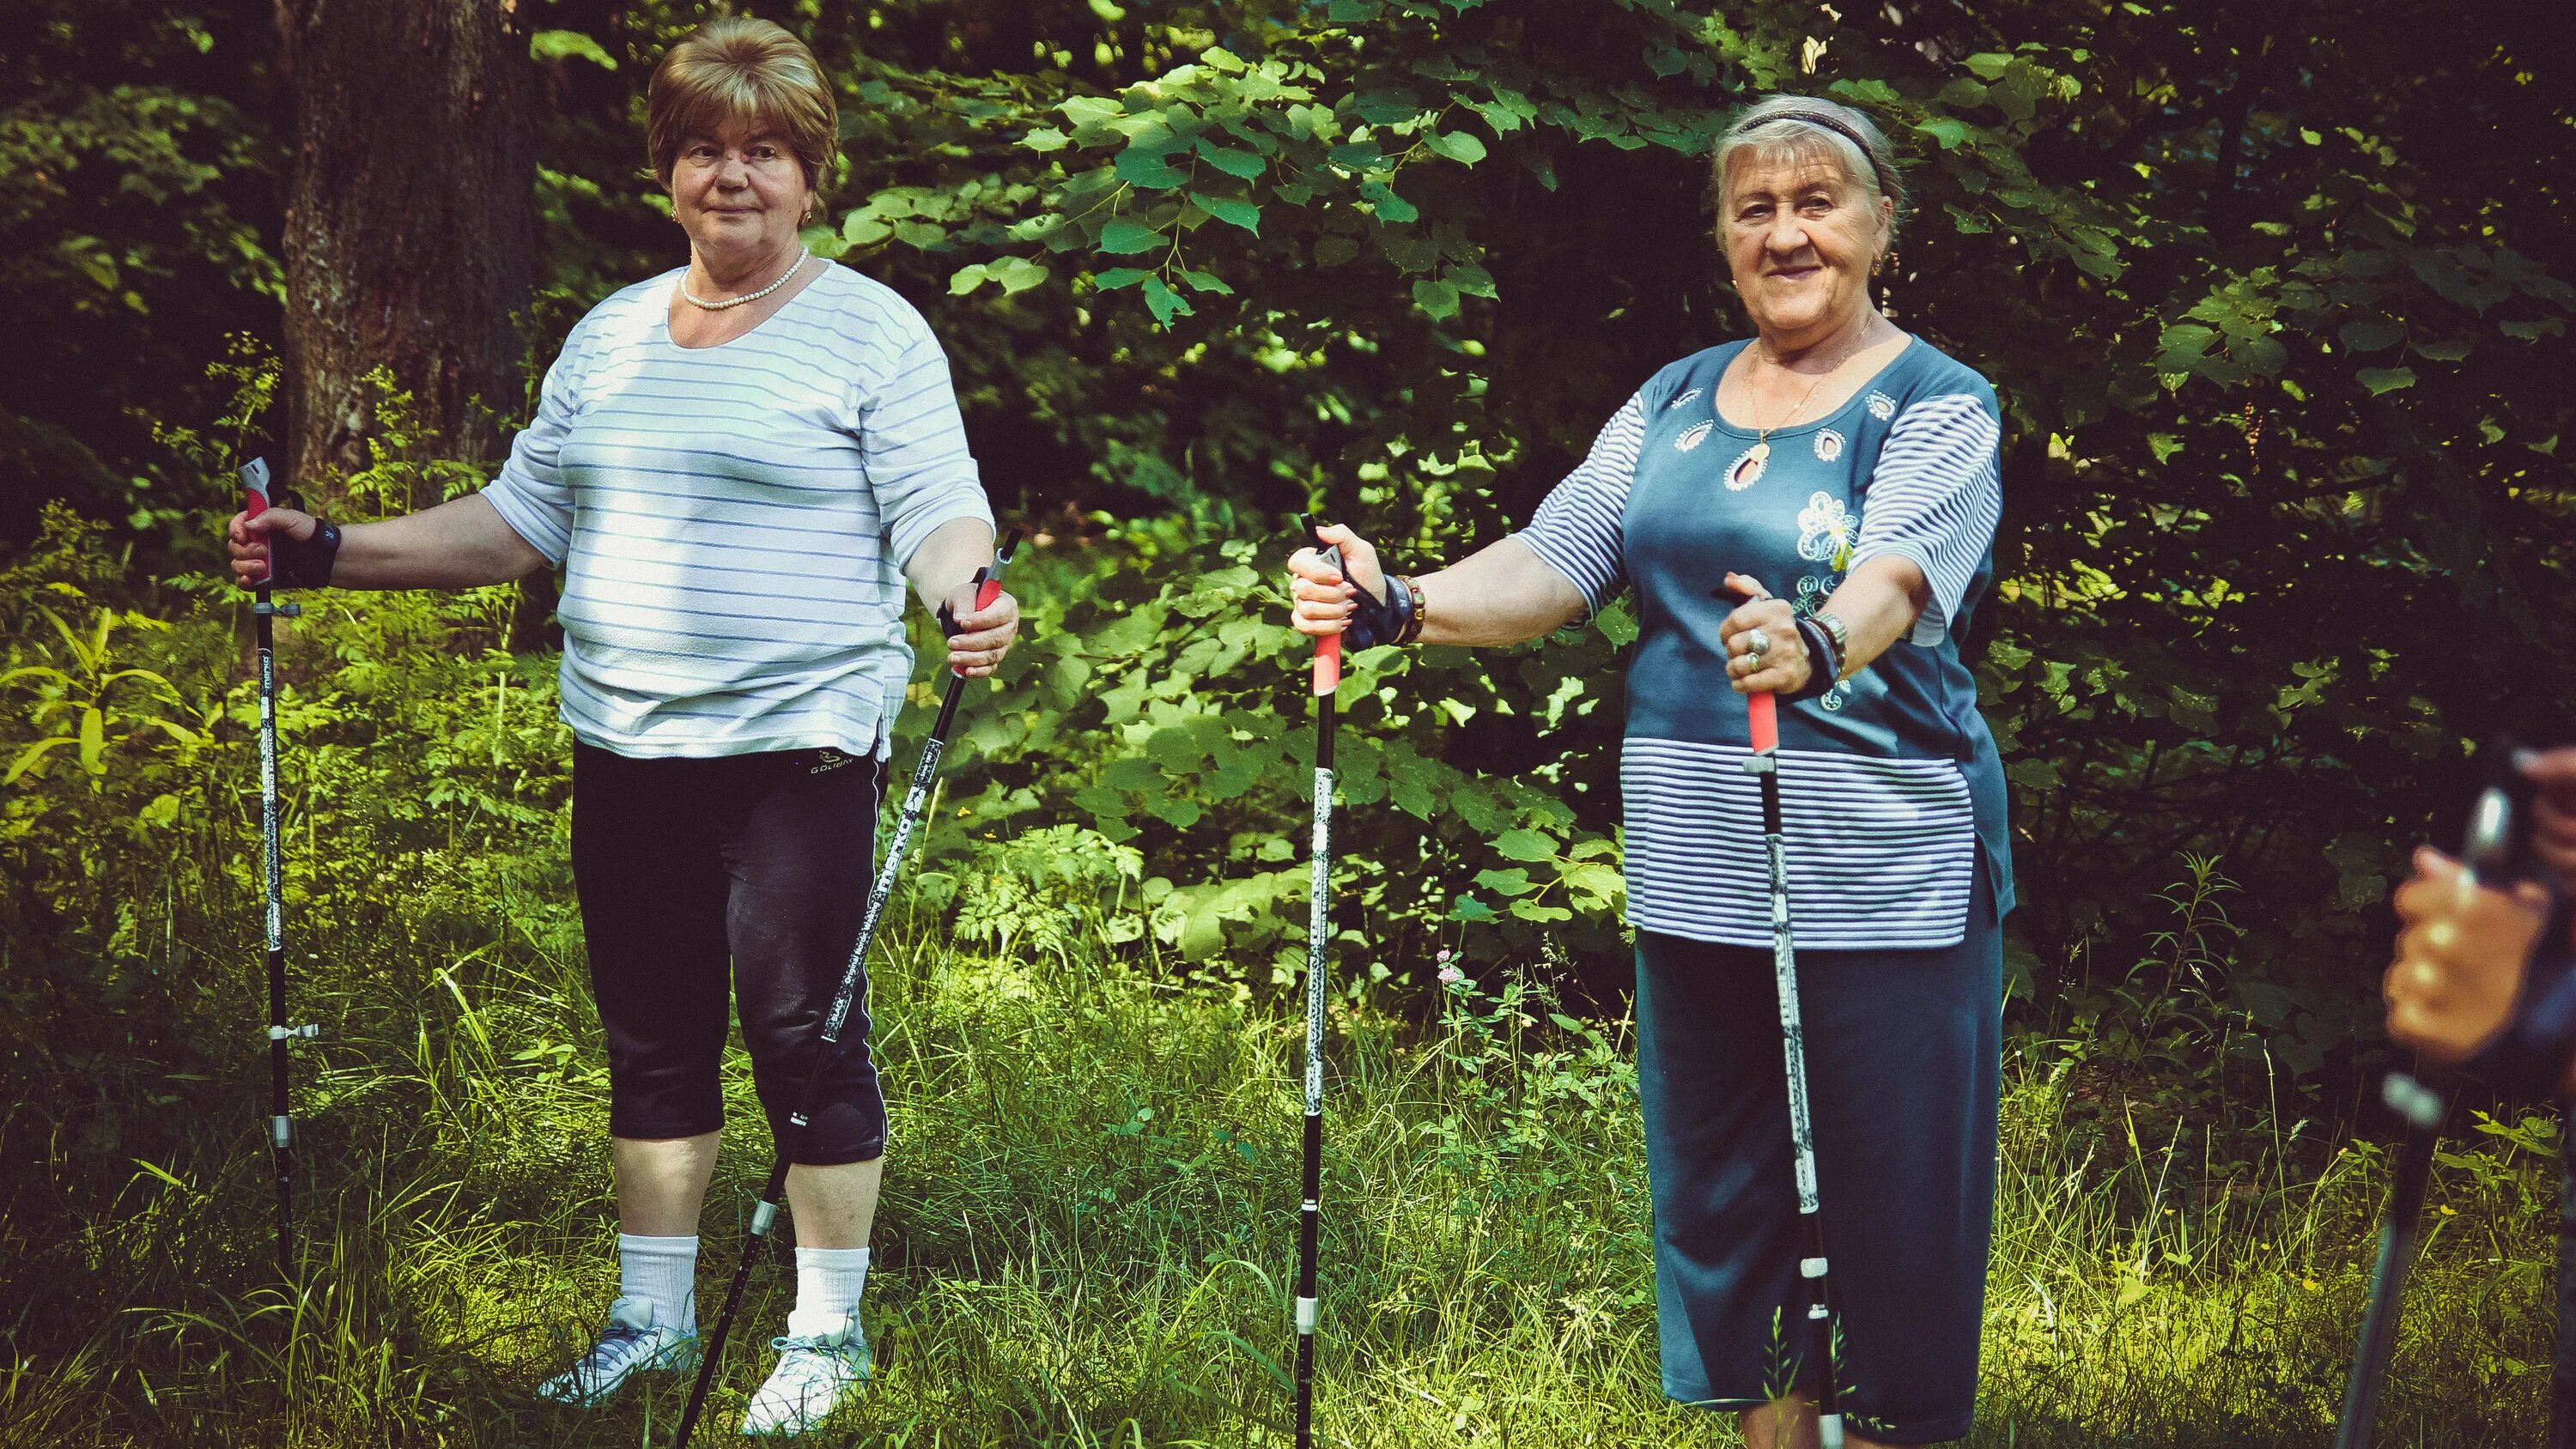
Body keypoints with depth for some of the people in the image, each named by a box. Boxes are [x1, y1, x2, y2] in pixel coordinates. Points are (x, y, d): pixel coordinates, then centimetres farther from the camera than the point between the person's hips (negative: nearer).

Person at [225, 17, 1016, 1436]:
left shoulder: (869, 332, -2)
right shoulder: (610, 336, 15)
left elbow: (938, 513, -9)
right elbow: (520, 519, 18)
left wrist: (965, 591, -31)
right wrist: (331, 553, 11)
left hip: (797, 747, -5)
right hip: (626, 755, 6)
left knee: (805, 1030, -2)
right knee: (652, 1037, 12)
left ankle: (829, 1330, 11)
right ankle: (653, 1318, 24)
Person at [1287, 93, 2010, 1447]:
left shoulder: (1937, 407, -4)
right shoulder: (1673, 402, 14)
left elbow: (1898, 576, -22)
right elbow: (1557, 559, 4)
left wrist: (1814, 647, -45)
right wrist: (1400, 604, -15)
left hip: (1884, 879, -5)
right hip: (1693, 877, 6)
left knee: (1891, 1210, -1)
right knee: (1716, 1197, 12)